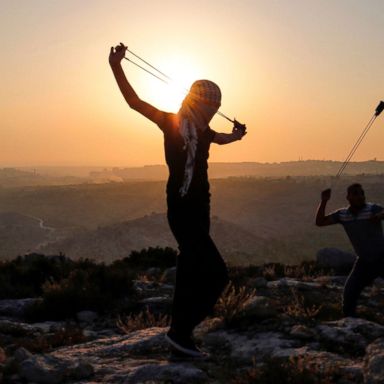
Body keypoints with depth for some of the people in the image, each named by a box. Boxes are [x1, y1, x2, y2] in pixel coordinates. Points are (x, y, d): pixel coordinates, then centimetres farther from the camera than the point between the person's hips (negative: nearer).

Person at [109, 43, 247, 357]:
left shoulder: (202, 130, 12)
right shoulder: (171, 122, -8)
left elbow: (219, 138, 37)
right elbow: (134, 101, -16)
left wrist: (235, 135, 54)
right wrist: (117, 67, -27)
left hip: (199, 212, 9)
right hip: (182, 211, -9)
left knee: (193, 273, 15)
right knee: (217, 274, -12)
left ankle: (180, 331, 27)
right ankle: (181, 331, -4)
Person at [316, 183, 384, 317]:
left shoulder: (373, 209, -17)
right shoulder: (342, 214, -2)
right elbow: (320, 222, -3)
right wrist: (324, 201, -14)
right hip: (364, 262, 4)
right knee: (349, 293, -1)